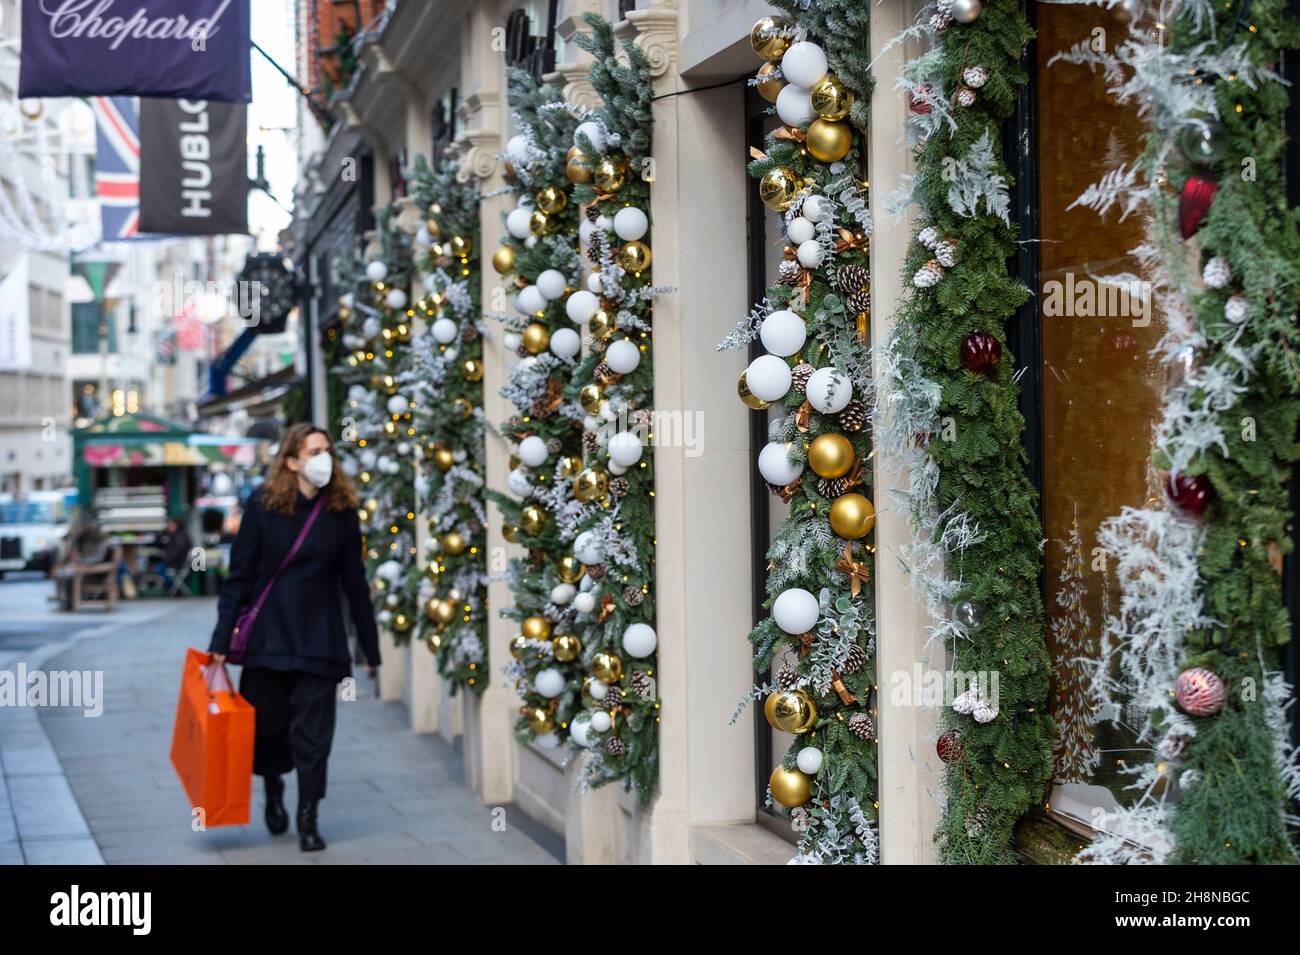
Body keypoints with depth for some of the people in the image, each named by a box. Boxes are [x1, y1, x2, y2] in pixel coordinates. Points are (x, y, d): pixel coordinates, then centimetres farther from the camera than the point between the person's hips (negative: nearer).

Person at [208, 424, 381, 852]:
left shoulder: (341, 511, -1)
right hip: (267, 635, -1)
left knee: (312, 732, -1)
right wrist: (221, 640, -8)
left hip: (319, 639, 1)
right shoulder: (262, 504, -6)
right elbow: (239, 576, -4)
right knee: (265, 724, 9)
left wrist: (371, 647, 6)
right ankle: (273, 788, 39)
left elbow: (354, 581, 5)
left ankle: (308, 819, 12)